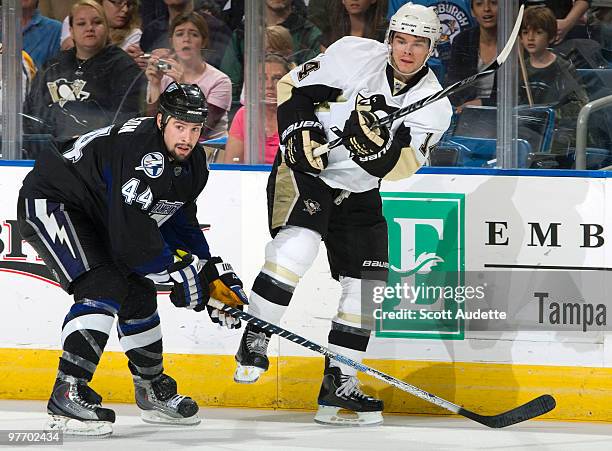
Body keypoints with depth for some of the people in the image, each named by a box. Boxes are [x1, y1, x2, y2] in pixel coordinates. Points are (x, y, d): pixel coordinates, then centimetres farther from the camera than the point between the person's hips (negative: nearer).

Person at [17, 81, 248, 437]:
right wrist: (181, 273, -24)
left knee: (138, 294, 12)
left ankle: (153, 390, 31)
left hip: (93, 217, 10)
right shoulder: (141, 152, -32)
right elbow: (131, 231, -34)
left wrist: (214, 275, 3)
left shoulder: (192, 164, 0)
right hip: (50, 203, -10)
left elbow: (180, 222, 12)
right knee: (104, 288, -25)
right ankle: (67, 393, -26)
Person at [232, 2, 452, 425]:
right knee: (298, 243, -30)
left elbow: (394, 168, -17)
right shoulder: (354, 55, -13)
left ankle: (338, 382, 11)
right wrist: (298, 132, -19)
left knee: (368, 284, 0)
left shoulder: (434, 106, -7)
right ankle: (254, 341, -18)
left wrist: (376, 140, -37)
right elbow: (293, 87, -4)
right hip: (304, 167, -5)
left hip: (358, 193, 5)